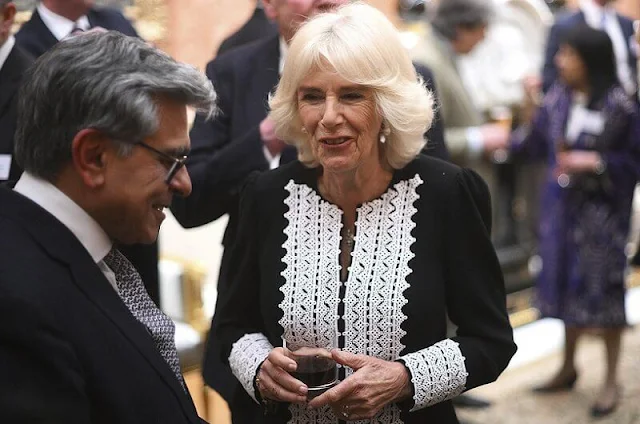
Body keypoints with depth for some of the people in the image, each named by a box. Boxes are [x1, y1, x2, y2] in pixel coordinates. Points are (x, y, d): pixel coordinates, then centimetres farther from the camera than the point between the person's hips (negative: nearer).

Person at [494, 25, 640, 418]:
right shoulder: (559, 97, 1)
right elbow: (538, 142, 9)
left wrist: (596, 162, -19)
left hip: (601, 210, -5)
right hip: (562, 204, 5)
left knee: (603, 290, 1)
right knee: (567, 285, 14)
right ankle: (569, 367, 31)